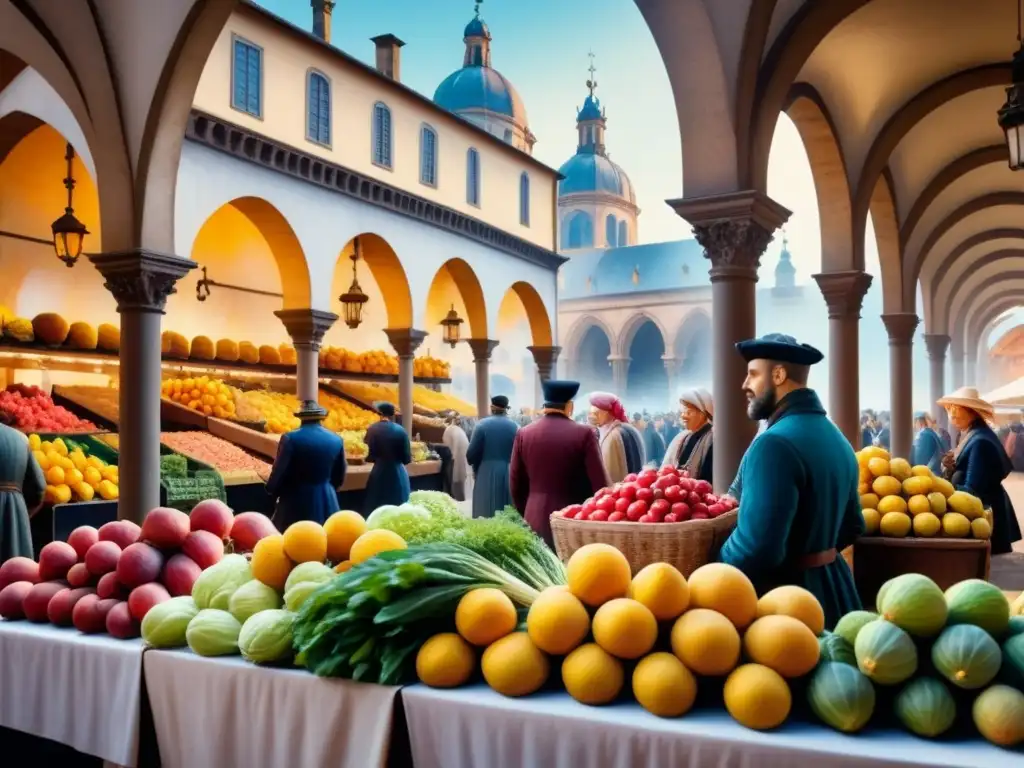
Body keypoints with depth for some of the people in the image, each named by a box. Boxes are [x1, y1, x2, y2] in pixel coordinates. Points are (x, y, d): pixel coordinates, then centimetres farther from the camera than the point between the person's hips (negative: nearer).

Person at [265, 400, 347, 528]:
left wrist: (272, 490, 12)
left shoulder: (290, 438, -13)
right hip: (326, 501, 4)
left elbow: (279, 471, -8)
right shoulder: (336, 440, 0)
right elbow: (339, 476, 10)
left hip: (296, 500, -3)